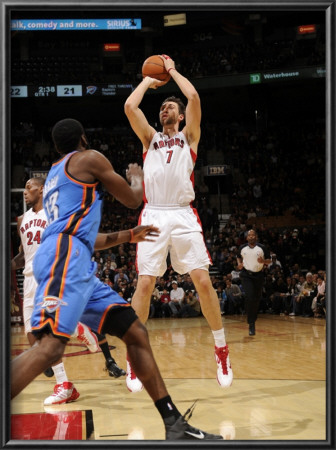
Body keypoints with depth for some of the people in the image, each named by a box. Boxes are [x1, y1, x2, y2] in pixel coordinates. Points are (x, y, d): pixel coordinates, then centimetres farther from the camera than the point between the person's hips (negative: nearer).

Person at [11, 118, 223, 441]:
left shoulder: (54, 175, 33)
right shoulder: (89, 158, 8)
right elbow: (133, 199, 14)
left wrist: (127, 236, 46)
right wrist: (137, 177, 36)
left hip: (78, 266, 9)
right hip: (65, 257, -9)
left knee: (136, 333, 8)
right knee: (51, 345, -26)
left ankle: (175, 425, 6)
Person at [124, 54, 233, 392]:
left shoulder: (189, 136, 17)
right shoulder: (149, 138, 21)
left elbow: (194, 97, 1)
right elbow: (129, 106, 5)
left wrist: (172, 70, 15)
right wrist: (148, 80, 20)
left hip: (184, 215, -1)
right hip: (153, 215, 1)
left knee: (203, 281, -7)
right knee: (145, 284, -7)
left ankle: (221, 349, 6)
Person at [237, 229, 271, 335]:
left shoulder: (262, 248, -3)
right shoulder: (242, 247, 3)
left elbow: (269, 260, 4)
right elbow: (238, 257, 21)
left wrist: (263, 261, -18)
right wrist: (239, 263, 0)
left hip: (258, 275, 1)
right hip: (246, 275, -1)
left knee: (257, 299, 6)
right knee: (249, 296, -20)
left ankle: (253, 319, 30)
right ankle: (251, 324, -17)